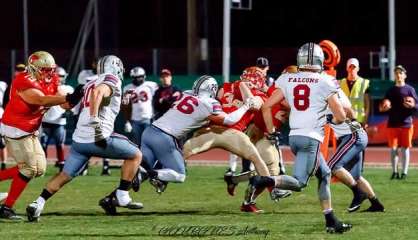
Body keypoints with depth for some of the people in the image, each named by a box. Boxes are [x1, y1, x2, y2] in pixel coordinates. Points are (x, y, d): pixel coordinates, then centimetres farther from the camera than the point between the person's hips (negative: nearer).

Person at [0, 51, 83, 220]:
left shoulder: (49, 83, 5)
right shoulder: (25, 83, -23)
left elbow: (65, 104, -1)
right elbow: (42, 100, -39)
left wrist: (75, 97, -23)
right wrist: (68, 98, -48)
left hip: (29, 132, 9)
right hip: (15, 130, -9)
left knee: (39, 168, 11)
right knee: (29, 168, -8)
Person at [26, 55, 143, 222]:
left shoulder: (90, 84, 21)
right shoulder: (113, 80, -4)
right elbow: (98, 92, -23)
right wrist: (96, 121, -29)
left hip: (79, 139, 7)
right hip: (98, 138, -7)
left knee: (65, 175, 14)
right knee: (135, 155, 10)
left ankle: (38, 204, 2)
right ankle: (121, 197, 6)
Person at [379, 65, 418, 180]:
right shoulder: (390, 91, 11)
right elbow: (383, 107, 16)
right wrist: (383, 108, -6)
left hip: (406, 123, -2)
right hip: (393, 123, 2)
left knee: (405, 148, 1)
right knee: (393, 148, 1)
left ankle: (404, 172, 6)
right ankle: (394, 172, 9)